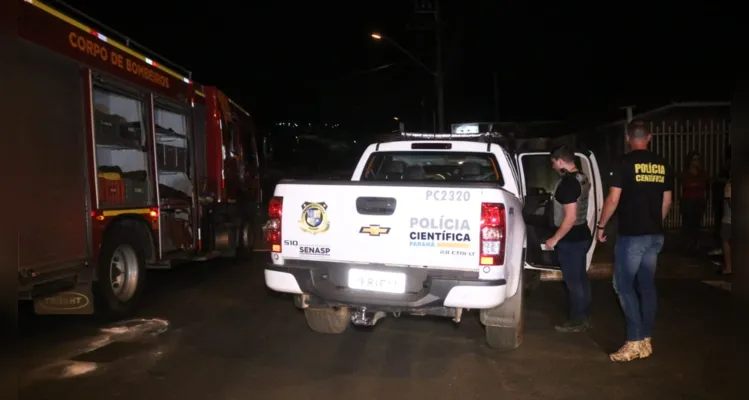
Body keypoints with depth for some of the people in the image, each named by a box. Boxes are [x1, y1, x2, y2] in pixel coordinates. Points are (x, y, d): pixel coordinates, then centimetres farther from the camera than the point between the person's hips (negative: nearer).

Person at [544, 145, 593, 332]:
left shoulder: (567, 183, -22)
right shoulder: (583, 179, 7)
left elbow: (570, 217, -25)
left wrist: (555, 239, -17)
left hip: (570, 239, -10)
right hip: (582, 235, 10)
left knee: (572, 281, 1)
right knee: (581, 278, 17)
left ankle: (576, 321, 12)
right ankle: (583, 317, 27)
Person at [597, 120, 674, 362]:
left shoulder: (626, 162, -11)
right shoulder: (663, 165, 8)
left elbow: (613, 199, -13)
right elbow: (667, 201, 13)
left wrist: (601, 225, -1)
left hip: (631, 235, -6)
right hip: (655, 235, 6)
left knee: (624, 286, 0)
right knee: (647, 285, 11)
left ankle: (635, 342, -3)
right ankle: (646, 341, 16)